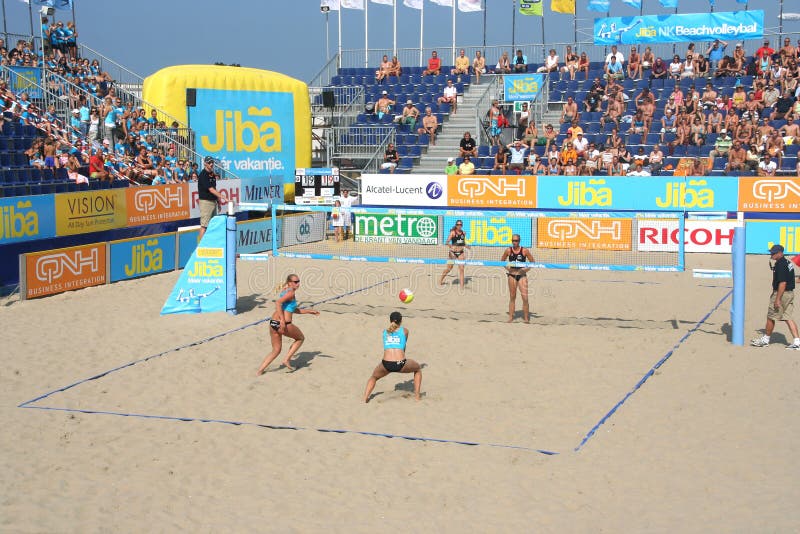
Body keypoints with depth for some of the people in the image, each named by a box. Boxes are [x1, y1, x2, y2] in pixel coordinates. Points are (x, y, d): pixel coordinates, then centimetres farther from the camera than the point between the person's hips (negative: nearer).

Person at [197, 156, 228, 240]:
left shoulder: (213, 174, 12)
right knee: (204, 225, -10)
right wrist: (223, 198, -25)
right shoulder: (203, 175, -14)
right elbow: (210, 189, -21)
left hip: (213, 201, 9)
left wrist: (218, 201, 15)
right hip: (205, 201, -9)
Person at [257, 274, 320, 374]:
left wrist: (309, 311, 32)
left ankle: (260, 371, 11)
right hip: (284, 325, -8)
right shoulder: (291, 292, -8)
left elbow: (294, 310, 30)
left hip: (273, 323, 8)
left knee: (276, 350, 20)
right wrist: (283, 320, -25)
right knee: (301, 338, 20)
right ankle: (287, 359, 14)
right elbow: (278, 302, -23)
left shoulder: (284, 291, 21)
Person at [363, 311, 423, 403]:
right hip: (400, 364, -2)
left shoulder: (385, 332, 22)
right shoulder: (405, 330, 17)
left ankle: (365, 398, 11)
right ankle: (417, 396, 24)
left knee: (374, 377, 33)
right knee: (418, 369, 31)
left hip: (386, 364, 2)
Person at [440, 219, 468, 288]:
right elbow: (447, 242, -16)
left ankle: (462, 285, -3)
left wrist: (466, 246, 2)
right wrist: (449, 245, -36)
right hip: (453, 252, -4)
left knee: (461, 268, -4)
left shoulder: (463, 233, 8)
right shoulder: (453, 233, -7)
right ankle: (440, 280, 27)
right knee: (449, 268, 5)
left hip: (461, 252, 4)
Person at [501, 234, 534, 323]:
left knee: (525, 297, -8)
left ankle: (526, 318, 1)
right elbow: (502, 261, 12)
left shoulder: (524, 251, -6)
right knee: (512, 297, 9)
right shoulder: (508, 250, -1)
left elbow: (532, 262, 2)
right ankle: (510, 317, 16)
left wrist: (526, 269, -11)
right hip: (512, 275, 2)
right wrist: (507, 267, -4)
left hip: (522, 275, -2)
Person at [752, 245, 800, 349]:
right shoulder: (788, 262, 12)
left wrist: (777, 299, -22)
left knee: (771, 317, 5)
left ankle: (765, 339, 17)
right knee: (788, 317, 8)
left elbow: (783, 283, -23)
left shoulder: (780, 264, -19)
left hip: (782, 294, -10)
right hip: (790, 293, 10)